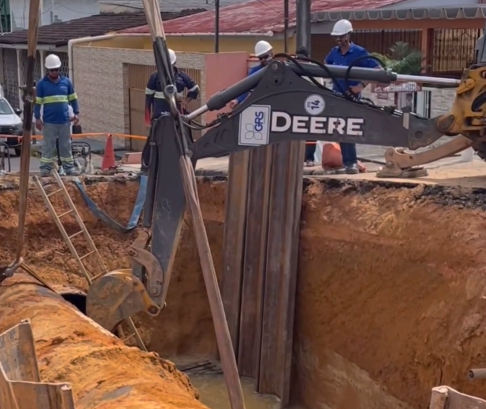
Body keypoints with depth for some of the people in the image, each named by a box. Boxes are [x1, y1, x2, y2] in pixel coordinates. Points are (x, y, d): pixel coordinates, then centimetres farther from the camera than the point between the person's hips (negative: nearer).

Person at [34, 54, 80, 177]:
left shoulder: (66, 82, 7)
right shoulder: (41, 84, 0)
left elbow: (73, 98, 12)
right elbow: (37, 102, 1)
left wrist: (76, 113, 4)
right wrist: (37, 118, -4)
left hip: (65, 121, 2)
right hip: (49, 121, -2)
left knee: (66, 145, 7)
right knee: (48, 146, 1)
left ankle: (69, 168, 11)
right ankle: (45, 168, 5)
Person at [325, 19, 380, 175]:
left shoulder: (358, 52, -10)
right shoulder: (334, 52, 6)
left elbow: (376, 69, -13)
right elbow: (325, 64, 28)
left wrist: (362, 85, -17)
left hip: (352, 97, -6)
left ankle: (352, 163, -5)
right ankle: (347, 163, 14)